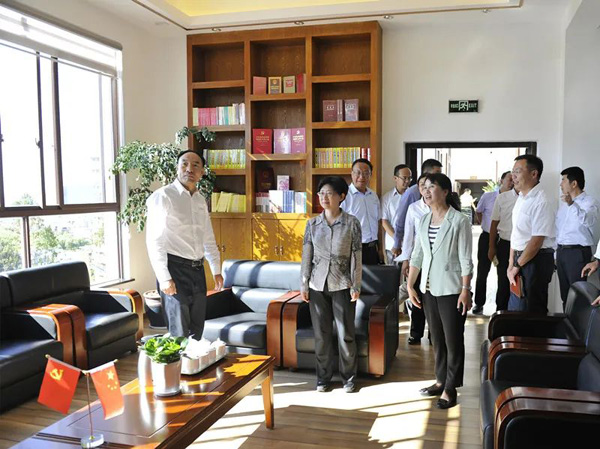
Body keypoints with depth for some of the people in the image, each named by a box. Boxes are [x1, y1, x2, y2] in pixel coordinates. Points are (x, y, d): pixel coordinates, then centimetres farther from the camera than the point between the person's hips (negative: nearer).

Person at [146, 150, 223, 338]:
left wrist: (216, 270, 18)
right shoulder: (163, 196, -9)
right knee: (179, 333, -2)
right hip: (175, 269, -7)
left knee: (197, 329, 13)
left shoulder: (201, 200, 13)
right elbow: (154, 240, -14)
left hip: (197, 270, 7)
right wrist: (164, 278, -19)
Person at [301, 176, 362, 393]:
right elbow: (306, 255, 5)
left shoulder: (351, 223, -4)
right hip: (318, 285, 2)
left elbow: (357, 257, -4)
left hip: (342, 285, -2)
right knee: (321, 333, 9)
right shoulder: (312, 224, 3)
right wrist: (303, 284, 2)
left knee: (345, 333, 4)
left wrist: (356, 286, -6)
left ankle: (349, 377, 21)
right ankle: (323, 377, 23)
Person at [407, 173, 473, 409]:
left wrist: (465, 290, -16)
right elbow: (416, 256, 10)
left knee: (453, 340, 3)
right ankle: (441, 380, 29)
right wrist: (410, 285, 7)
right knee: (437, 338, 15)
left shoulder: (459, 221, -11)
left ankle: (450, 388, 14)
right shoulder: (423, 221, 7)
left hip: (451, 290, -6)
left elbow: (466, 260, -12)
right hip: (429, 289, 6)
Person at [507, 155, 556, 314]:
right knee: (515, 308, 16)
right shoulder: (521, 198, 10)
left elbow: (536, 241, -21)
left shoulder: (541, 202, -18)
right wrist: (511, 264, 8)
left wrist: (517, 266, -13)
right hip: (520, 258, 8)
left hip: (536, 260, -8)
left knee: (532, 311, 2)